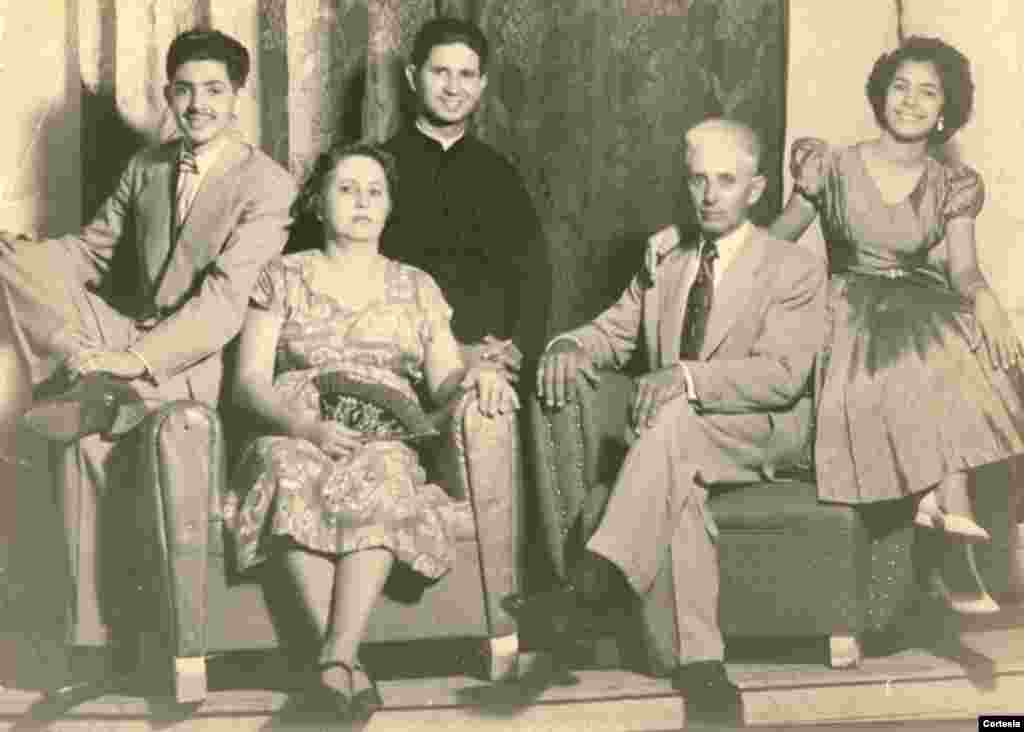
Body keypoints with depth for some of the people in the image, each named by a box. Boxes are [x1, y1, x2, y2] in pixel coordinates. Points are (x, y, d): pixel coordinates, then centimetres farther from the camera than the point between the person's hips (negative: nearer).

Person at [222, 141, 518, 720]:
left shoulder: (417, 288, 20)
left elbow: (445, 381, 13)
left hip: (386, 440, 1)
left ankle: (334, 661, -41)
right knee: (291, 474, -37)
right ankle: (348, 666, -39)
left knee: (379, 480, -36)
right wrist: (307, 427, -15)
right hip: (296, 437, -1)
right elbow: (250, 381, 5)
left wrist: (476, 375, -13)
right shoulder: (284, 278, 16)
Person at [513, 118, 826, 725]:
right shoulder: (665, 252, 14)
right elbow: (617, 330, 14)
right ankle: (702, 665, -33)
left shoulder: (796, 269, -4)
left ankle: (599, 583, -45)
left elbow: (782, 374, -17)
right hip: (674, 435, 4)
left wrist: (688, 377, -33)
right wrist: (572, 346, -12)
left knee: (676, 417, -36)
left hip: (763, 434, -4)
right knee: (679, 481, -33)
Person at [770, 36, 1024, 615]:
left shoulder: (951, 186, 11)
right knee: (931, 362, -35)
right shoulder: (833, 168, 7)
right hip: (852, 311, -2)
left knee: (948, 359, -33)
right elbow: (771, 244, 9)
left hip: (927, 312, 2)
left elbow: (963, 268, -2)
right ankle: (953, 504, -36)